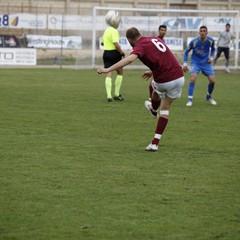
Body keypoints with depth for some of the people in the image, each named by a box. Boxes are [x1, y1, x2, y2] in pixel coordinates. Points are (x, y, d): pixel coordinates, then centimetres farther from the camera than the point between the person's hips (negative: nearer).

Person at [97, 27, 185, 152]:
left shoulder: (140, 46, -10)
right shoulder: (155, 39, 13)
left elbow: (130, 59, -31)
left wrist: (108, 69, -36)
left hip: (164, 81, -5)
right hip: (179, 77, 5)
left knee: (156, 91, 33)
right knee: (165, 108, 18)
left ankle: (153, 111, 64)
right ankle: (155, 143, 14)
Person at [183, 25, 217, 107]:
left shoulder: (211, 40, -10)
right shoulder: (194, 41, -18)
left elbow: (213, 49, 14)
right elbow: (186, 51, -3)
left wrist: (211, 57, -2)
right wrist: (185, 64, -6)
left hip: (206, 62, 3)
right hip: (195, 62, -3)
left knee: (212, 81, -3)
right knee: (193, 78, -25)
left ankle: (209, 97, 25)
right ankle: (190, 99, -17)